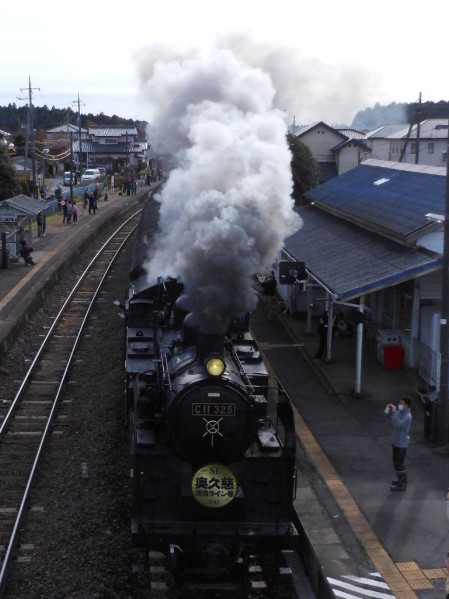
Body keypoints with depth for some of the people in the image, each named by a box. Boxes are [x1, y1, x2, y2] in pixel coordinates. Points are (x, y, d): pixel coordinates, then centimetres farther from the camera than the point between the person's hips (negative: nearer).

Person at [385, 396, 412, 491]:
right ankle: (402, 480, 35)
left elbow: (396, 424, -36)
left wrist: (394, 412, -33)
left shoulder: (407, 417, -26)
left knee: (399, 464, 1)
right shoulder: (400, 412, 1)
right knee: (398, 463, 21)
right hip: (397, 442, 9)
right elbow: (391, 419, 12)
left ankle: (402, 484, 13)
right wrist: (389, 411, -6)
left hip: (401, 444, -9)